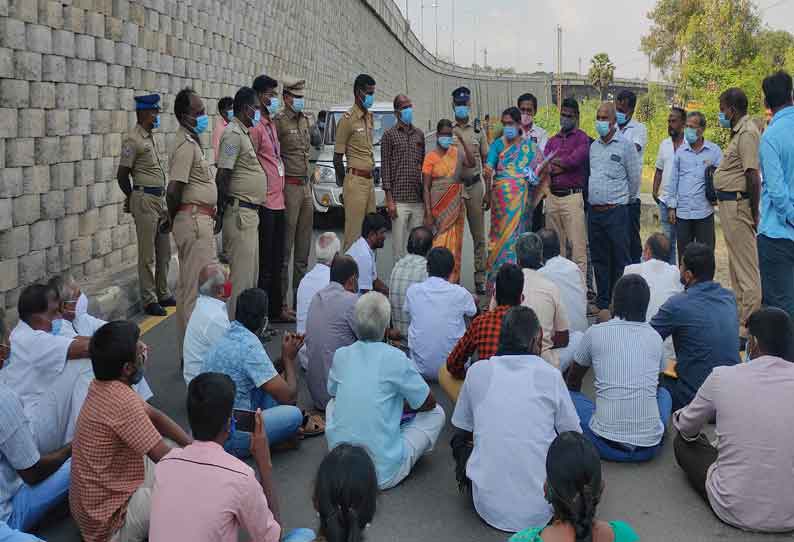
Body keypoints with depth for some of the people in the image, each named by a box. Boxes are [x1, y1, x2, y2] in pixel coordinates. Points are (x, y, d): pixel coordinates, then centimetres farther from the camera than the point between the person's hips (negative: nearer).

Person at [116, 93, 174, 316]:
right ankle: (149, 300, 6)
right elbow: (122, 175, -9)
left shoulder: (151, 138, 15)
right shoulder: (133, 140, -11)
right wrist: (134, 199, 3)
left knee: (164, 252, 14)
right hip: (145, 200, -8)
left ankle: (162, 294, 25)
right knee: (147, 255, -2)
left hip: (160, 199, 8)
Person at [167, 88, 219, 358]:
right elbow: (173, 190, -23)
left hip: (201, 221, 10)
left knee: (190, 286, 15)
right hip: (194, 221, -10)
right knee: (197, 288, -6)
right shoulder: (186, 145, -16)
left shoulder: (192, 141, 16)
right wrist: (174, 218, -7)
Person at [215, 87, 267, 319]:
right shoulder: (233, 133, -14)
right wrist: (222, 210, -18)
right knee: (241, 273, -6)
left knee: (251, 272, 16)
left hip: (250, 212, 10)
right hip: (240, 212, -10)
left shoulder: (245, 133, 17)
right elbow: (222, 175, -20)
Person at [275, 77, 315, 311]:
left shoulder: (304, 120, 15)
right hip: (289, 186, -8)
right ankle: (280, 300, 2)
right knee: (285, 246, -4)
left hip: (306, 186, 8)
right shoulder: (279, 121, -9)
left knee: (303, 246, 13)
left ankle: (300, 297, 23)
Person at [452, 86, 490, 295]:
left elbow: (486, 162, 10)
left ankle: (480, 278, 10)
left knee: (478, 235, 3)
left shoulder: (478, 131, 9)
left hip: (475, 185, 1)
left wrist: (488, 192, 4)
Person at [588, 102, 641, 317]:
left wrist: (627, 200, 7)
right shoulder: (593, 146, 13)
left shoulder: (625, 144, -4)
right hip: (594, 211, 6)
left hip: (616, 211, -6)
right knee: (599, 259, 11)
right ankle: (603, 302, 21)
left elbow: (635, 177, -1)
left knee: (620, 259, -2)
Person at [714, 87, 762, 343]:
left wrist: (754, 213, -21)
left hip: (738, 204, -11)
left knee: (746, 267, -7)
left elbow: (753, 177, -22)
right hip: (730, 204, 11)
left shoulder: (747, 133, -17)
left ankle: (749, 328, -2)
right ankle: (740, 316, 31)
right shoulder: (739, 132, 15)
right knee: (736, 263, 19)